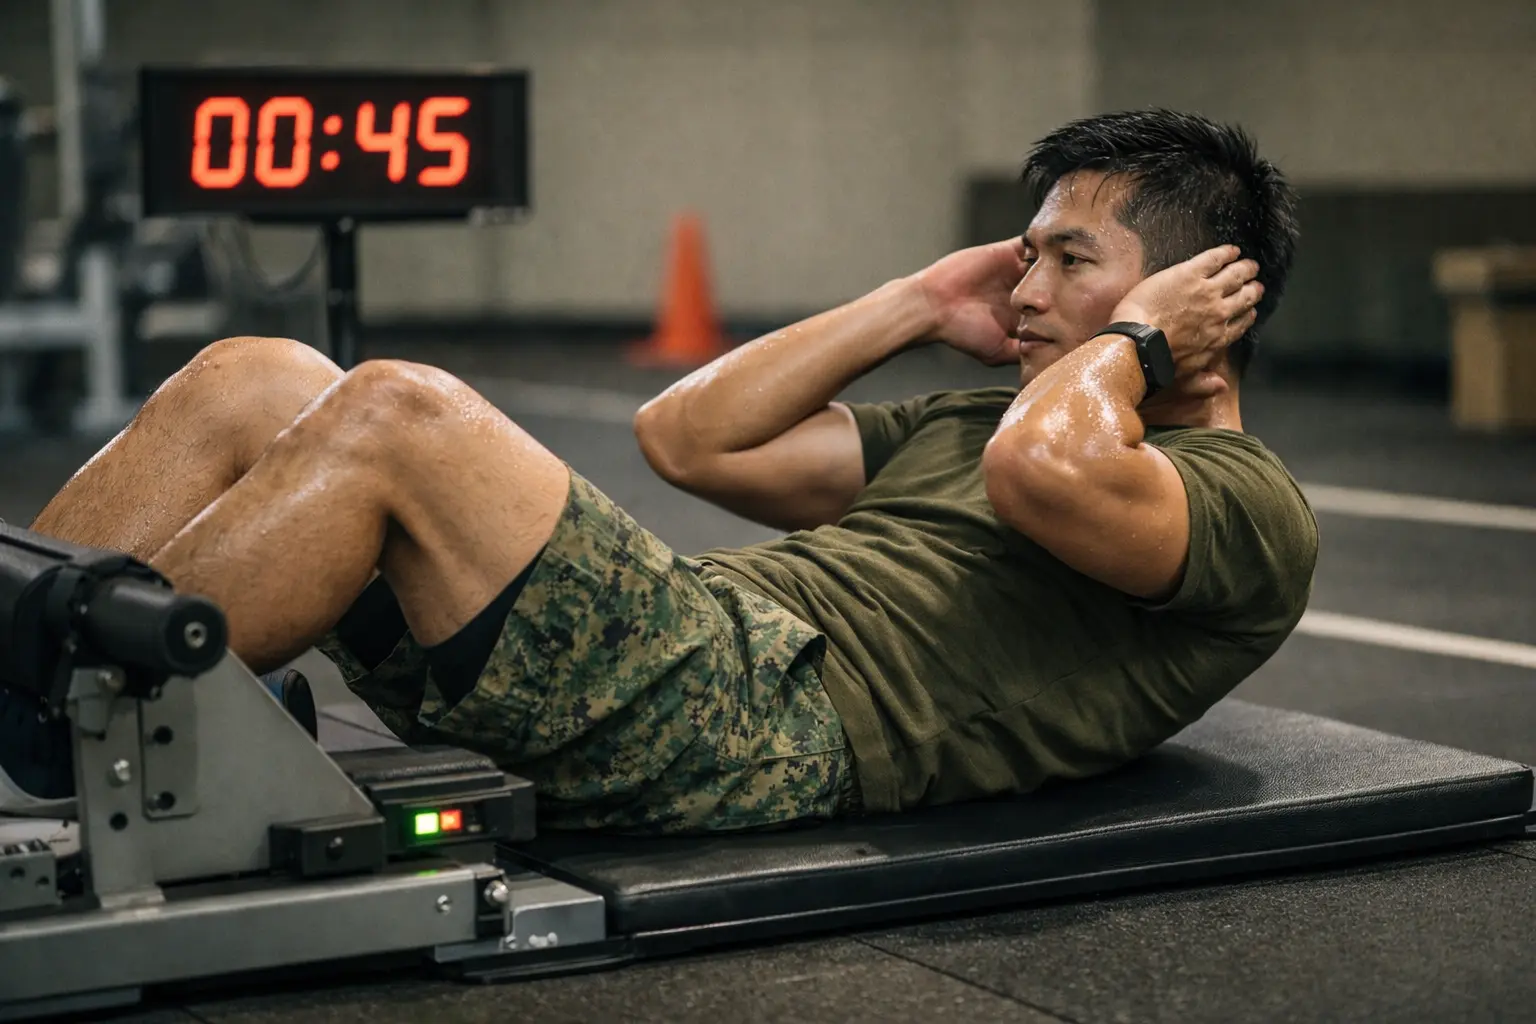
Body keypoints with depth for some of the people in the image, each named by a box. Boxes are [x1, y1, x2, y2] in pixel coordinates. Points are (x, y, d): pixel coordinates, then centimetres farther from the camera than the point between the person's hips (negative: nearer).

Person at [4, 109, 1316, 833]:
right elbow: (689, 436, 28)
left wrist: (1132, 335, 0)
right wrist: (919, 308, 26)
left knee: (395, 419, -25)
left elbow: (1044, 473, -21)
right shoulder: (970, 423, 31)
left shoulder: (1246, 504, 4)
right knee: (257, 382, -5)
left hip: (772, 726, -9)